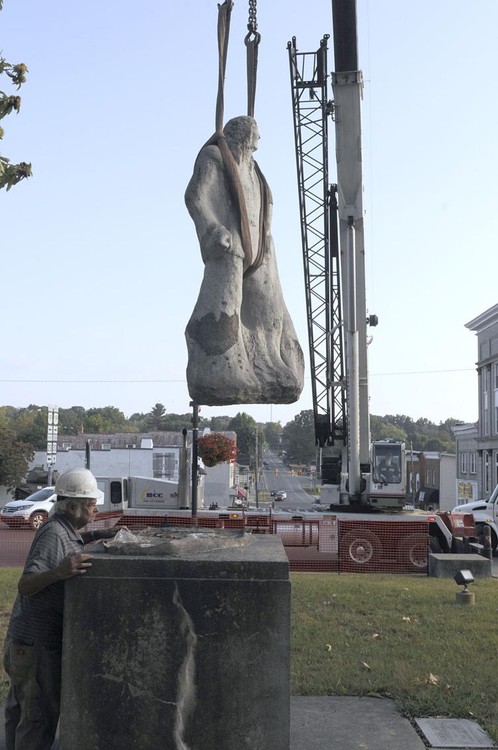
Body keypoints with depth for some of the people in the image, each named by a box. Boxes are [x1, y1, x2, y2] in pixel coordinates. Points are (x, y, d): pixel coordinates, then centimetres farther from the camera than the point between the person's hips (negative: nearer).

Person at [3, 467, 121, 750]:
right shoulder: (54, 534, -23)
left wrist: (96, 535, 11)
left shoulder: (62, 527, 4)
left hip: (25, 638, 9)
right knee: (40, 718, 0)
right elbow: (25, 585, -31)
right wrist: (59, 573, -50)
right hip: (38, 644, -9)